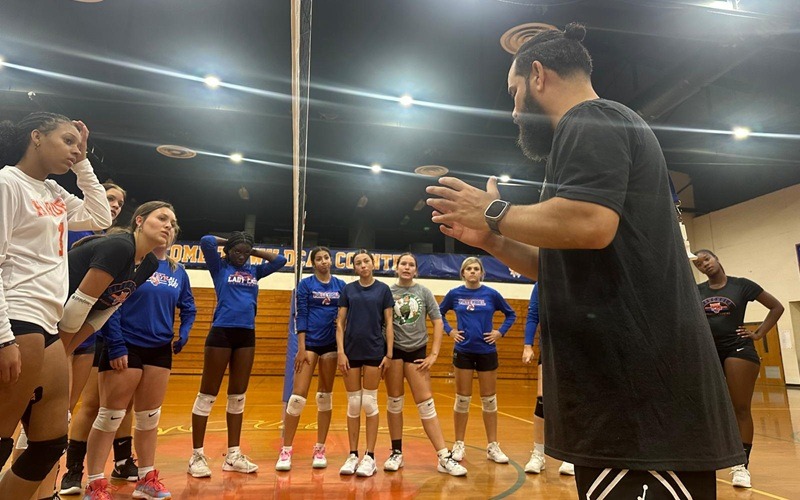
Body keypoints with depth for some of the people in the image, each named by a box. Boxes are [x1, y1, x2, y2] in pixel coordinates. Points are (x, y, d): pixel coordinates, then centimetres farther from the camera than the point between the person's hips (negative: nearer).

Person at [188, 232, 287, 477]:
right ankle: (197, 455, 11)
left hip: (247, 335, 5)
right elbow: (206, 241, -11)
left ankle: (233, 455, 17)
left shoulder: (254, 271, 14)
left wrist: (254, 251, 14)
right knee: (208, 395, 1)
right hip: (222, 333, -5)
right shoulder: (219, 267, 3)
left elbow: (280, 260, 17)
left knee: (238, 396, 9)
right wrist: (229, 243, 6)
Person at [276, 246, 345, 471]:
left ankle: (320, 450, 18)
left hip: (331, 344, 3)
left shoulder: (341, 286, 7)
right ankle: (286, 450, 5)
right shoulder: (305, 284, 0)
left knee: (325, 396, 8)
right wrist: (301, 348, -11)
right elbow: (301, 316, -4)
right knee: (298, 396, -7)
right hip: (310, 343, -3)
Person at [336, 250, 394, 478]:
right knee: (353, 404, 7)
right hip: (351, 351, 2)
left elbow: (388, 323, 1)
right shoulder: (348, 289, 5)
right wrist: (340, 351, -6)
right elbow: (340, 323, 4)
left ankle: (369, 457, 11)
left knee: (369, 403, 2)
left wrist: (389, 353, -5)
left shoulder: (383, 289, 2)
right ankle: (352, 455, 17)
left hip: (374, 351, -1)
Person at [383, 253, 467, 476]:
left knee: (426, 405, 0)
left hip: (417, 351, 0)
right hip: (393, 350, 0)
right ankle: (396, 453, 21)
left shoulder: (424, 292, 3)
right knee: (394, 402, 7)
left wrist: (434, 353, -4)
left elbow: (438, 323, 2)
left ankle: (444, 458, 5)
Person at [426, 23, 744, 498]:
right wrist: (490, 239, 16)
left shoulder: (591, 121, -6)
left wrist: (495, 213, -10)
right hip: (628, 380, 10)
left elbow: (589, 224, -26)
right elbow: (565, 268, 24)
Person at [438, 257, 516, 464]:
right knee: (462, 399, 6)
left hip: (487, 351, 0)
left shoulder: (491, 294, -3)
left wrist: (500, 332, -3)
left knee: (489, 400, 8)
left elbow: (511, 315, 8)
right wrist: (449, 331, 0)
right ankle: (459, 445, 18)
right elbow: (439, 313, 12)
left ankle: (493, 446, 19)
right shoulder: (455, 294, -1)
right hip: (463, 351, 0)